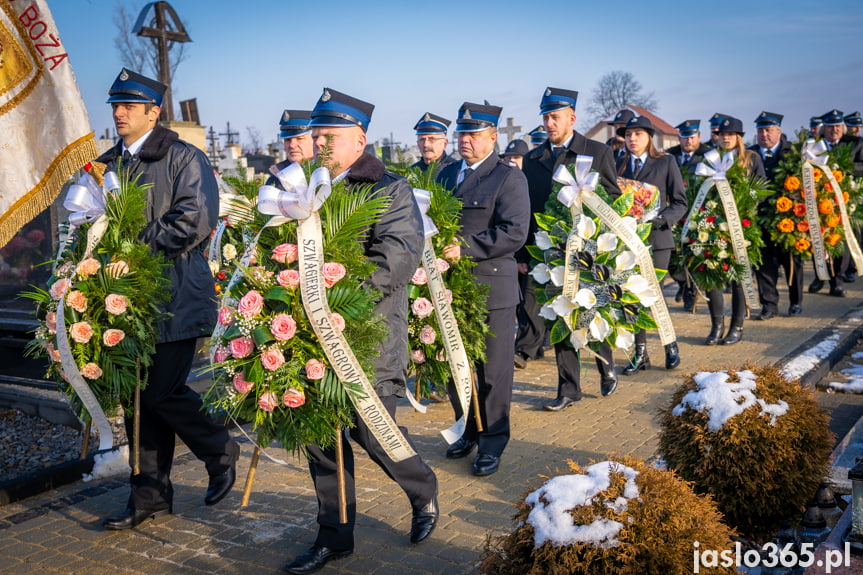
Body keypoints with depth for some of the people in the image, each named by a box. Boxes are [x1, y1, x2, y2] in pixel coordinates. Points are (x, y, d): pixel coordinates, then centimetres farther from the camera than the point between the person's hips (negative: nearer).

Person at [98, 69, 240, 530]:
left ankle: (221, 454, 19)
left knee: (162, 392, -8)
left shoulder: (184, 158, -4)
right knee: (139, 396, 9)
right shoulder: (107, 164, 16)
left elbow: (193, 221, -16)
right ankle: (150, 495, 21)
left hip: (175, 297, -6)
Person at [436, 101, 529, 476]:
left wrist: (466, 248, -22)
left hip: (491, 287, -6)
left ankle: (492, 442, 18)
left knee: (492, 370, 4)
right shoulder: (446, 175, 14)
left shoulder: (509, 178, -6)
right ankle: (468, 431, 31)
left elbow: (514, 231, -17)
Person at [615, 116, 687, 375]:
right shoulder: (620, 165, 11)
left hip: (656, 238, -3)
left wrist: (659, 220, -15)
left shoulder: (666, 162, 2)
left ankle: (670, 345, 17)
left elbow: (680, 203, 1)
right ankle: (640, 353, 15)